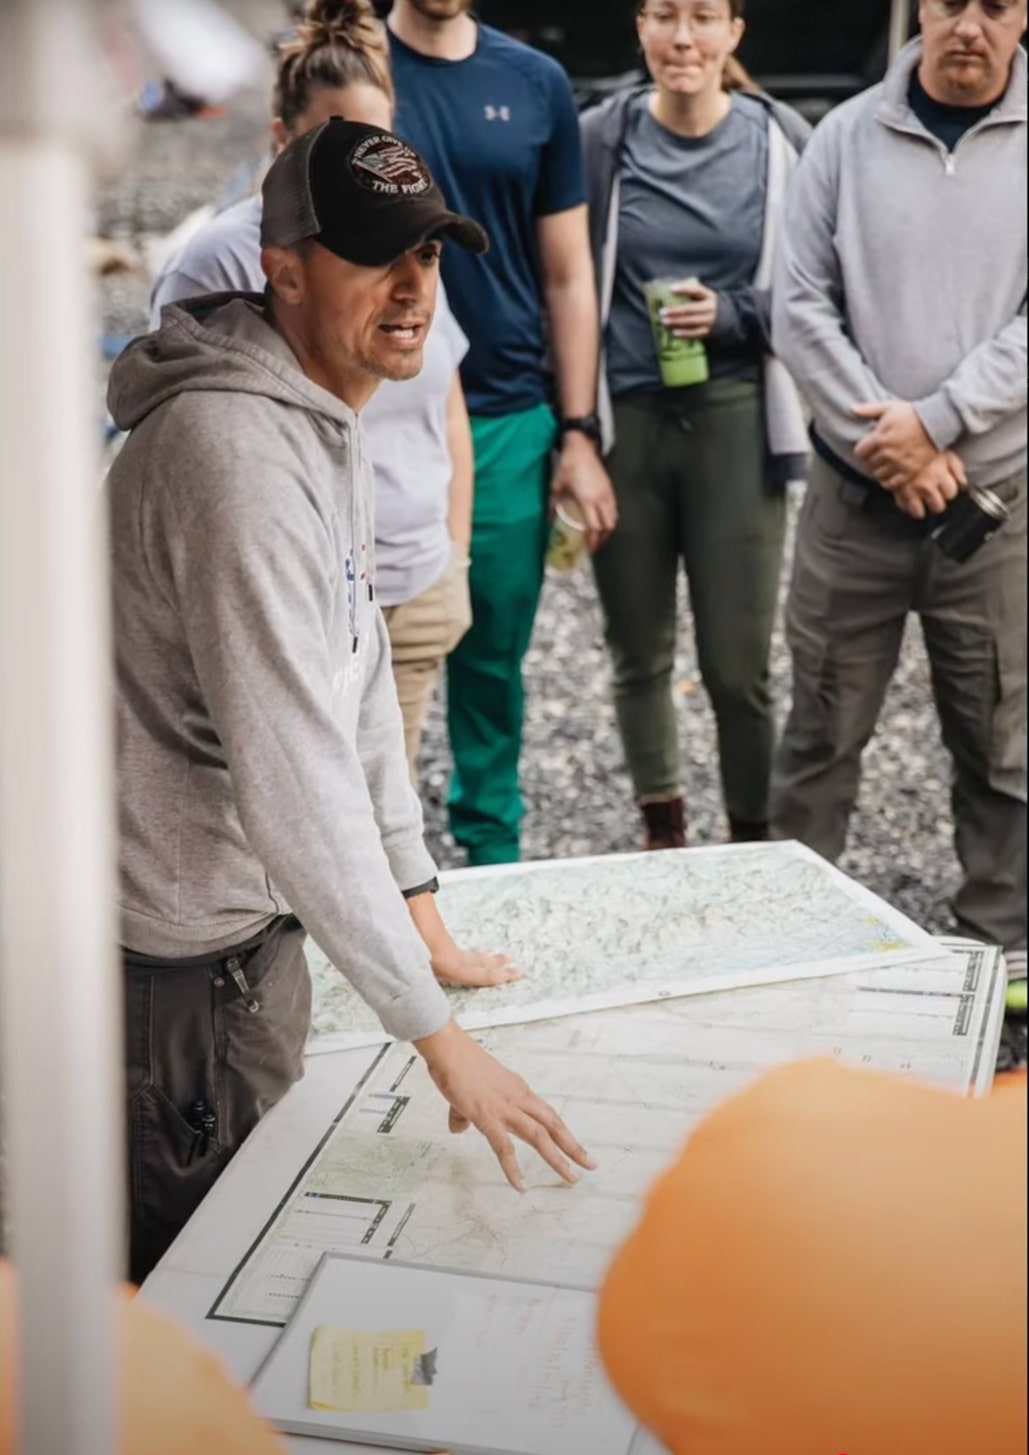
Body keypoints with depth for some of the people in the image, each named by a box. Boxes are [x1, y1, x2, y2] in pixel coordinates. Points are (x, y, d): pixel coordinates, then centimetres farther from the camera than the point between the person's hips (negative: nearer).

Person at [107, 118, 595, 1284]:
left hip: (256, 923, 10)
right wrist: (438, 1035, -28)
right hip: (179, 960, -10)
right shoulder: (237, 450, -27)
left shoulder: (325, 414, 7)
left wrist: (417, 910, 10)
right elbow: (292, 774, -31)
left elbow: (354, 677, 11)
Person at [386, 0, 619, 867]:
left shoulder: (536, 85, 6)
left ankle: (493, 848, 26)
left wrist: (579, 436, 3)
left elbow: (568, 277, 9)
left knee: (495, 660, 10)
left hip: (509, 425, 2)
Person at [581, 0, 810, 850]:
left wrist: (731, 315, -13)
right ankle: (663, 830, 30)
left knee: (738, 665, -2)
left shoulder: (781, 143, -1)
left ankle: (754, 845, 17)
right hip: (625, 421, 1)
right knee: (640, 653, 11)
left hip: (734, 421, -1)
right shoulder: (601, 141, 1)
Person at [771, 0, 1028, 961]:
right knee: (822, 732, 9)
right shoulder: (849, 136, 3)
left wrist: (936, 420, -16)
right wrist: (886, 438, -10)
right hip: (855, 494, 1)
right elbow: (801, 308, -2)